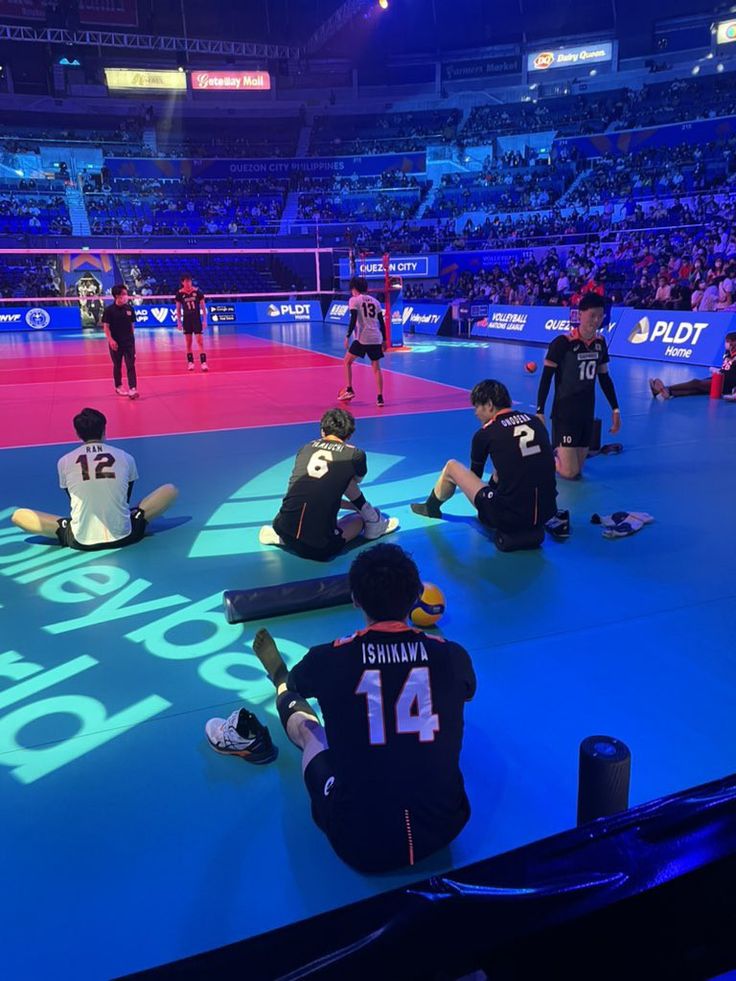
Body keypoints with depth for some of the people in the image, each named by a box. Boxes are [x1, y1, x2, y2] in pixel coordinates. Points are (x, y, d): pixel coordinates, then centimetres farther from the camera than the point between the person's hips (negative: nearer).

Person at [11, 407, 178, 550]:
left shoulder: (64, 461, 4)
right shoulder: (125, 457, 5)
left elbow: (74, 498, 16)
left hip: (81, 541, -1)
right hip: (123, 537, 1)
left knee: (18, 515, 17)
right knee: (171, 490, 15)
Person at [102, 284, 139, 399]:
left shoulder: (129, 308, 2)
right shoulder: (109, 310, -7)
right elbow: (106, 326, -8)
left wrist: (132, 337, 11)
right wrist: (110, 340, -18)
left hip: (129, 342, 2)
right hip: (116, 343, -2)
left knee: (131, 366, -6)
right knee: (117, 366, 10)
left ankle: (132, 389, -10)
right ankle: (118, 386, 26)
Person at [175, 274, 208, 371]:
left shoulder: (197, 291, -5)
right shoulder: (180, 293, -2)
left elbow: (203, 306, 1)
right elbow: (178, 309, 6)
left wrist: (205, 320, -4)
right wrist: (179, 322, 1)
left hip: (197, 319, -1)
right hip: (186, 320, 1)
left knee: (200, 341, -8)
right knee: (188, 343, 5)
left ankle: (203, 363, -11)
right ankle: (190, 362, 14)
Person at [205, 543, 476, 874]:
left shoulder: (329, 659, -13)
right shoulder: (452, 656, -9)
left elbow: (295, 683, 13)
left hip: (360, 845, -3)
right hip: (445, 829, 4)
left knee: (304, 724, 18)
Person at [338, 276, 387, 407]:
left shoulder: (354, 300, 1)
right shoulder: (375, 301, 16)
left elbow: (353, 320, -11)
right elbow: (381, 322, 14)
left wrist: (348, 337, -9)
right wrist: (384, 340, 19)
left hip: (362, 338, -5)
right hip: (376, 338, 5)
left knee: (347, 362, 14)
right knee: (376, 367, 9)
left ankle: (349, 390, 6)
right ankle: (380, 397, 2)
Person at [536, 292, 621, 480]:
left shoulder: (600, 342, 3)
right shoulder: (562, 342, -16)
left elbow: (604, 377, 14)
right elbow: (546, 378, -14)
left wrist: (615, 409, 13)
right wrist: (539, 412, -19)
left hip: (587, 413, 6)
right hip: (564, 413, -6)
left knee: (577, 469, 8)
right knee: (570, 472, -10)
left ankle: (556, 452, 36)